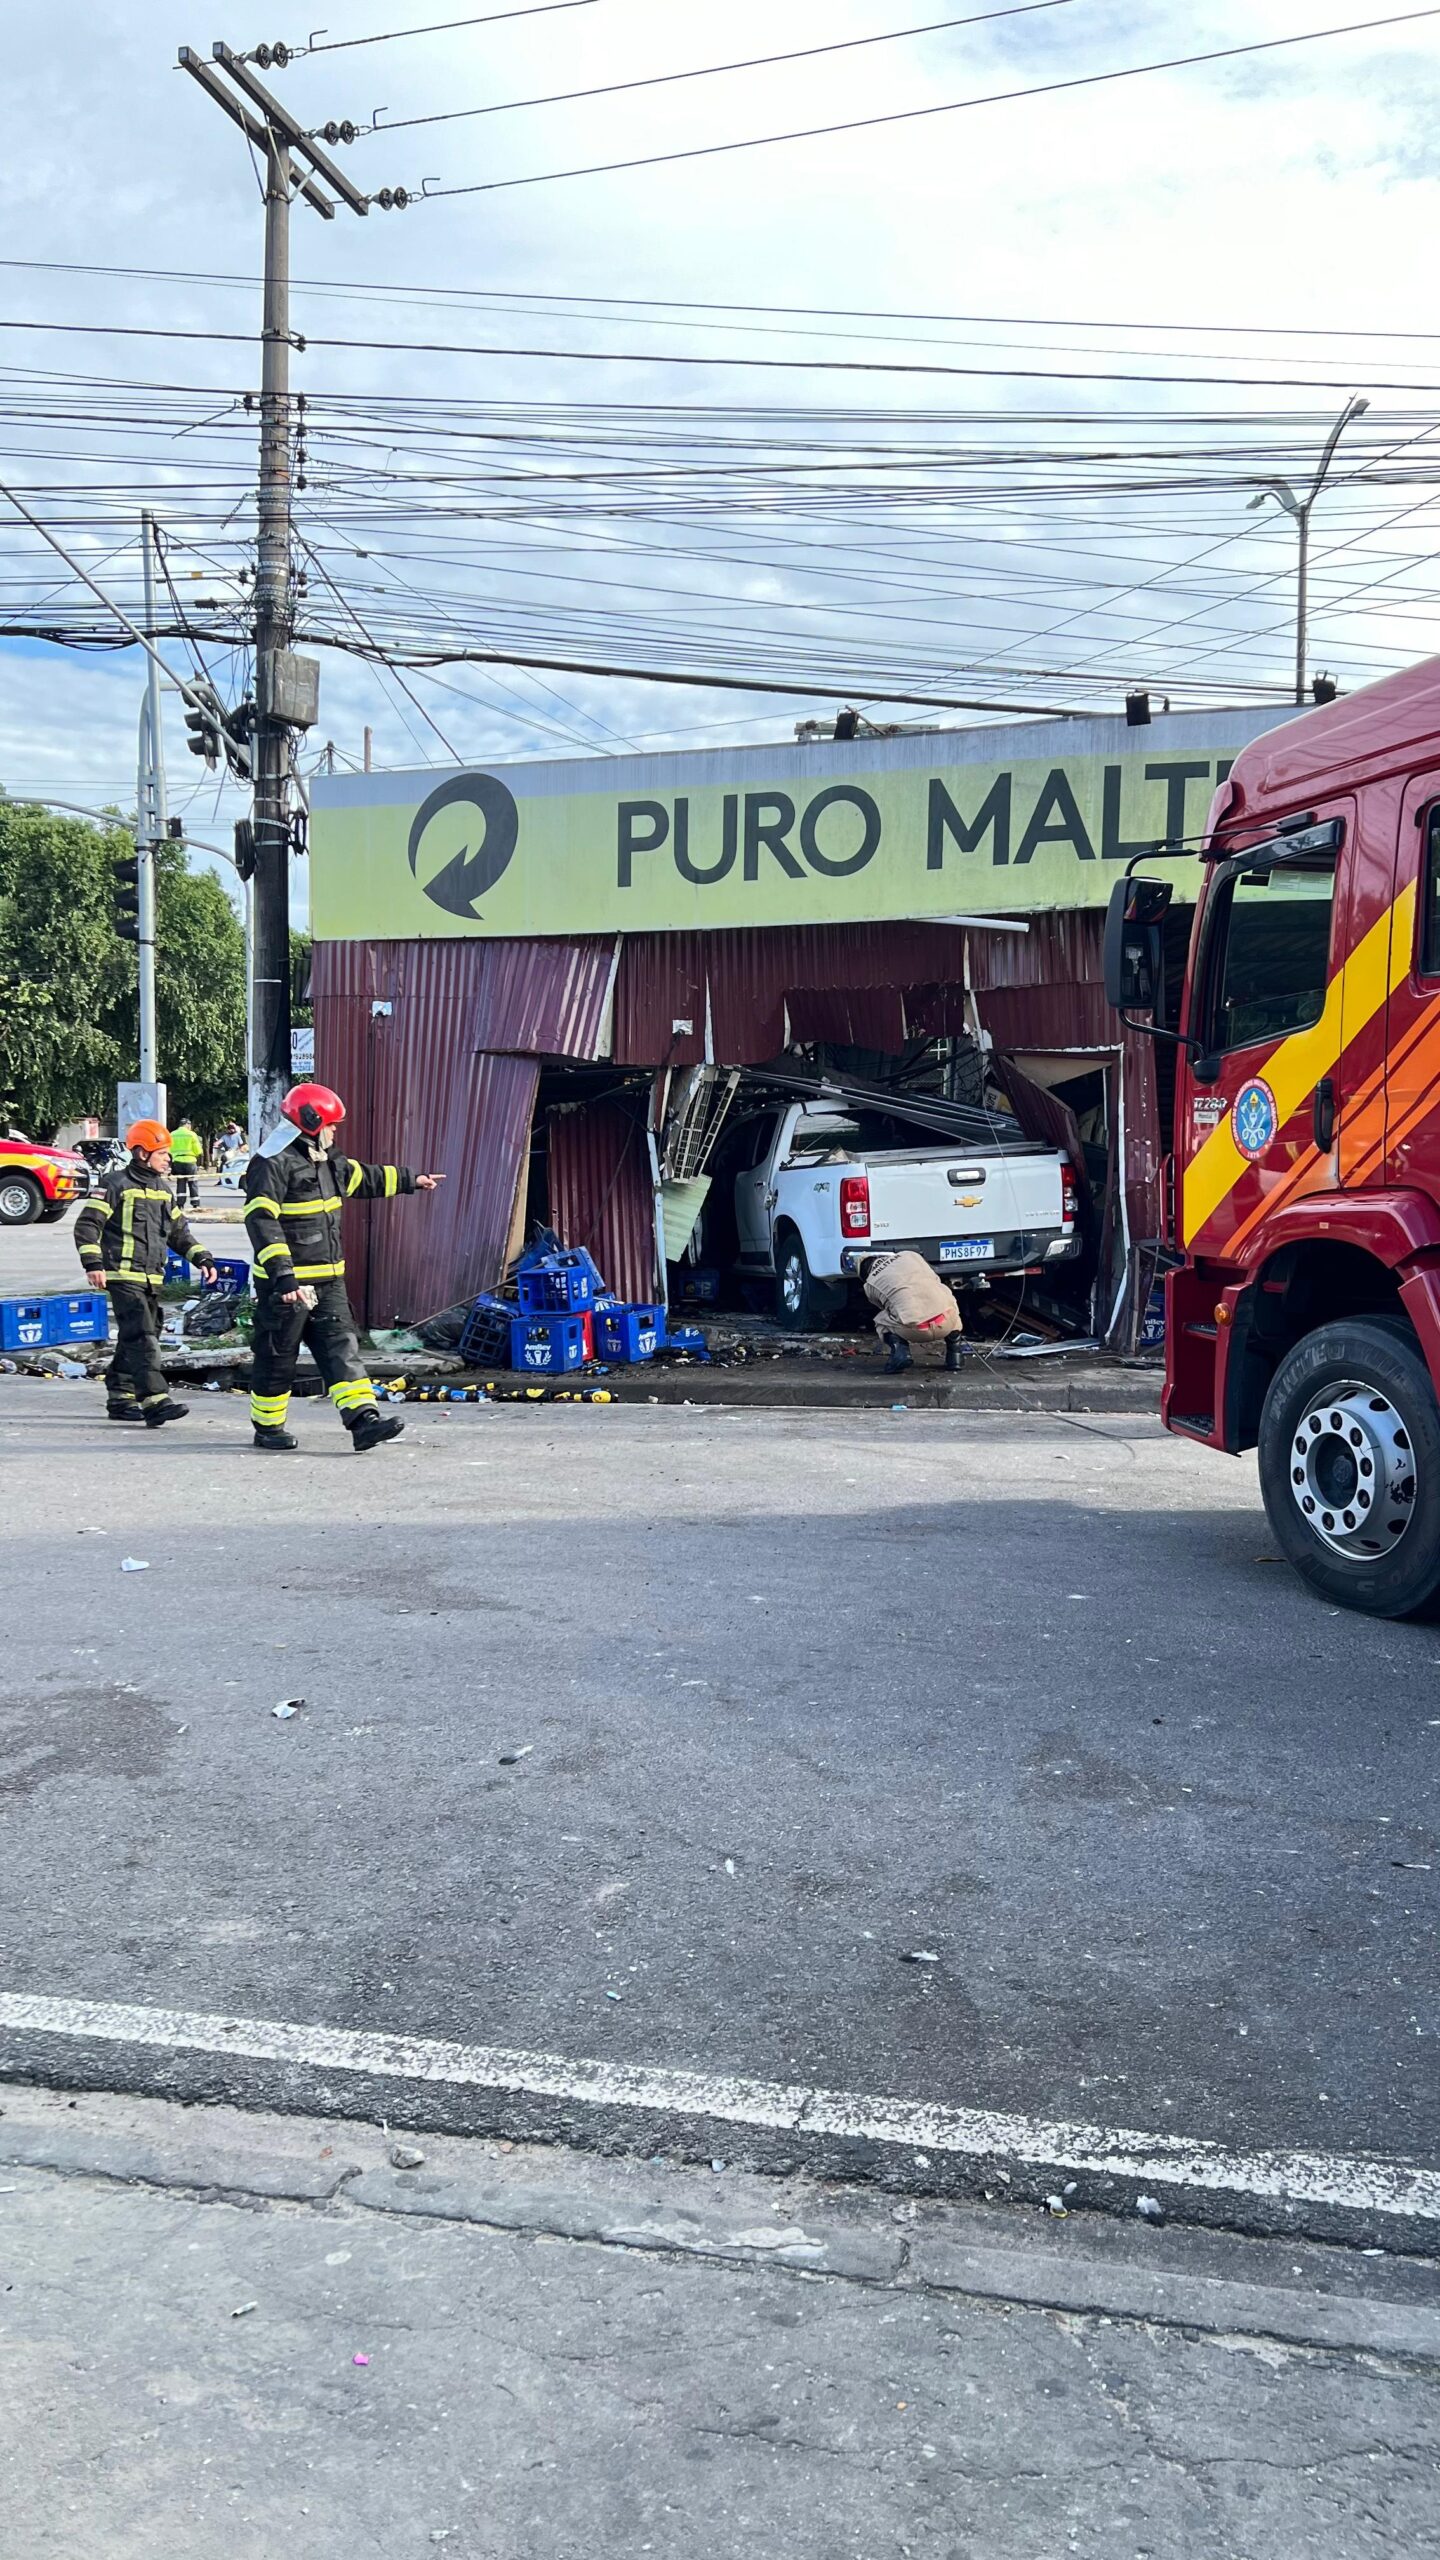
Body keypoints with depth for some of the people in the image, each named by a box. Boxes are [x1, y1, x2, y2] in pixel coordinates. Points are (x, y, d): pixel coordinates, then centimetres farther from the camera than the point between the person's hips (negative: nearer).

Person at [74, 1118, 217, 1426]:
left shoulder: (163, 1189, 17)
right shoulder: (115, 1184, -6)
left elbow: (178, 1231, 24)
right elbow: (87, 1225, -9)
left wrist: (202, 1257, 12)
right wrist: (93, 1263, -19)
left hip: (152, 1278, 8)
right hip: (123, 1276, -8)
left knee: (134, 1339, 11)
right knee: (141, 1338, -16)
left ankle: (119, 1398, 22)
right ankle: (155, 1402, -23)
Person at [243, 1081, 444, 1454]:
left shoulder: (326, 1161, 14)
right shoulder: (271, 1164, -15)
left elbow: (364, 1178, 32)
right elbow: (261, 1221, -23)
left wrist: (410, 1179, 40)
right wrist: (283, 1276, -30)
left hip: (328, 1281, 8)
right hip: (285, 1283, -8)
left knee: (341, 1347, -2)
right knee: (278, 1357, 4)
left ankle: (364, 1419, -9)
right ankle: (267, 1428, 18)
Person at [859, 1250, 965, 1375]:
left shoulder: (870, 1285, 17)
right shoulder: (910, 1256, 22)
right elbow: (936, 1280, 26)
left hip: (915, 1330, -2)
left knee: (881, 1322, 28)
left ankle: (899, 1352, 0)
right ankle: (954, 1354, 24)